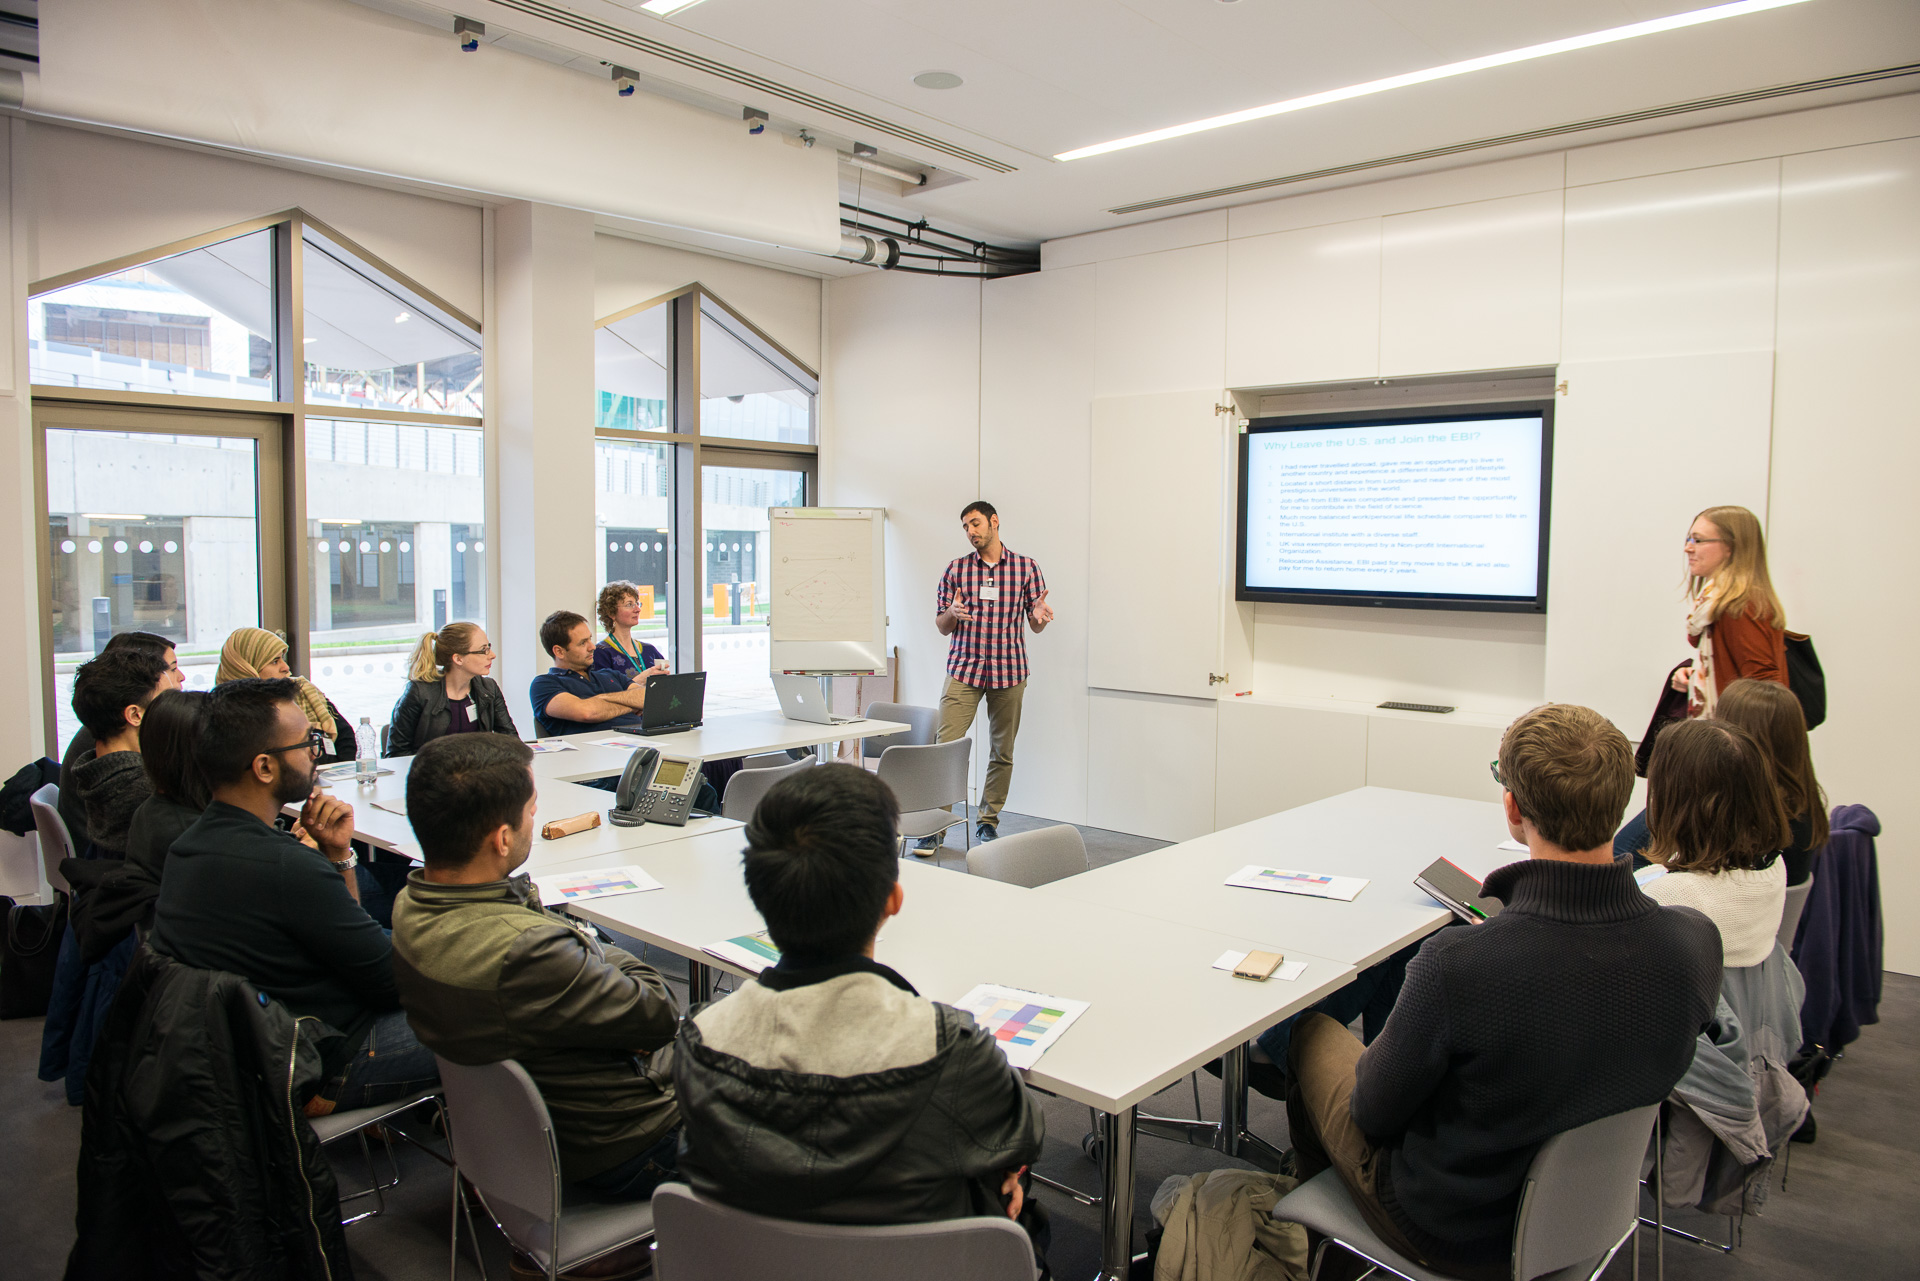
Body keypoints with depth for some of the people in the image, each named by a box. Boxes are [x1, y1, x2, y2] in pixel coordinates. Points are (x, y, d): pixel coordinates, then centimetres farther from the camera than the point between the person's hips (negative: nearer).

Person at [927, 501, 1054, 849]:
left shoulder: (1025, 568, 6)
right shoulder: (956, 569, 7)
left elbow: (1036, 626, 8)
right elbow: (942, 627, 9)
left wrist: (1041, 615, -16)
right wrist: (952, 613, -13)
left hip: (1008, 670, 1)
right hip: (963, 668, 0)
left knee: (1003, 752, 7)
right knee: (946, 746, -9)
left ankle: (988, 821, 20)